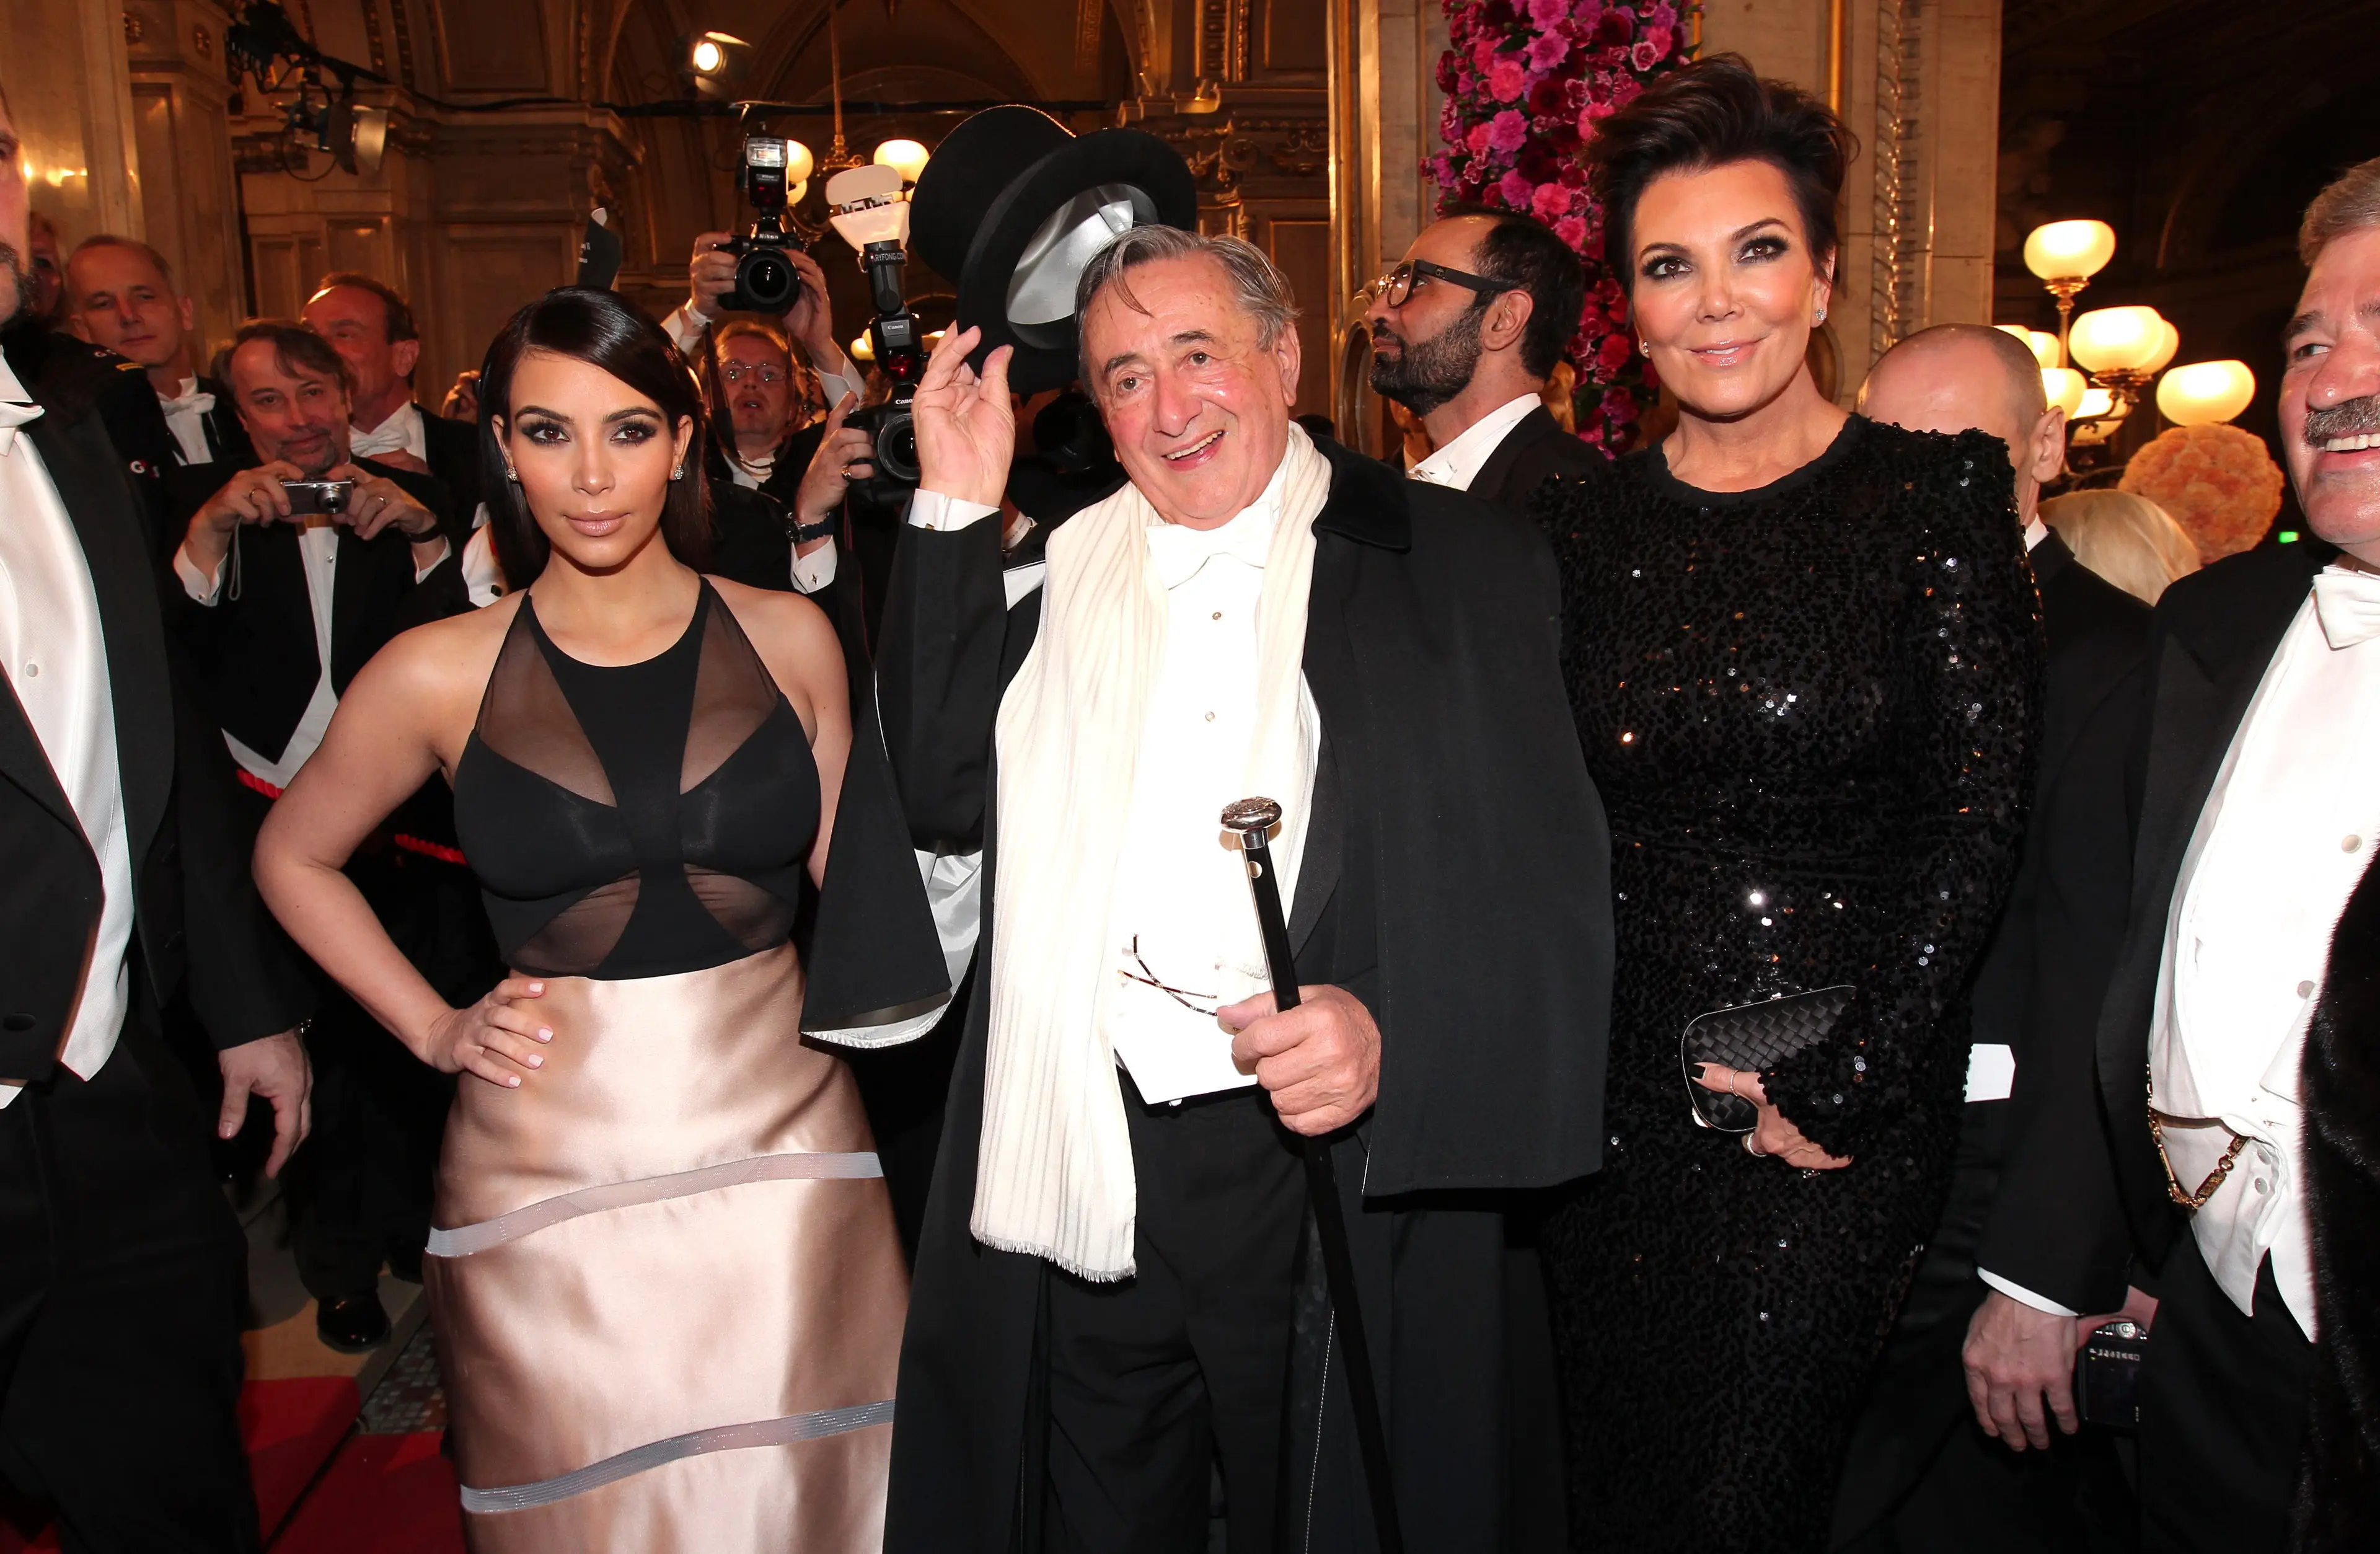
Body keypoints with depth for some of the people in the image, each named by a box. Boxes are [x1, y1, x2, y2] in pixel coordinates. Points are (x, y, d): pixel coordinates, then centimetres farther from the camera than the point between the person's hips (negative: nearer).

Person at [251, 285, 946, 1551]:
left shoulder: (787, 638, 1)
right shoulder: (440, 673, -2)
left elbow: (853, 883, 7)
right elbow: (292, 858, 13)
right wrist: (435, 1030, 4)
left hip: (783, 1152, 1)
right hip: (549, 1181, 0)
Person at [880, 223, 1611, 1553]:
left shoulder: (1467, 567, -1)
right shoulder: (1065, 570, 11)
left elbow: (1554, 887, -6)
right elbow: (946, 798, 2)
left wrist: (1390, 1031, -23)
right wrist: (957, 515, 0)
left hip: (1340, 1181, -3)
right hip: (1081, 1184, 4)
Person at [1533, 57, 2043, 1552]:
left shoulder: (1937, 492, -4)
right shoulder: (1587, 526, 4)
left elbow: (1981, 816, -8)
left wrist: (1839, 1084, -11)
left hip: (1849, 1112, -3)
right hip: (1616, 1094, 3)